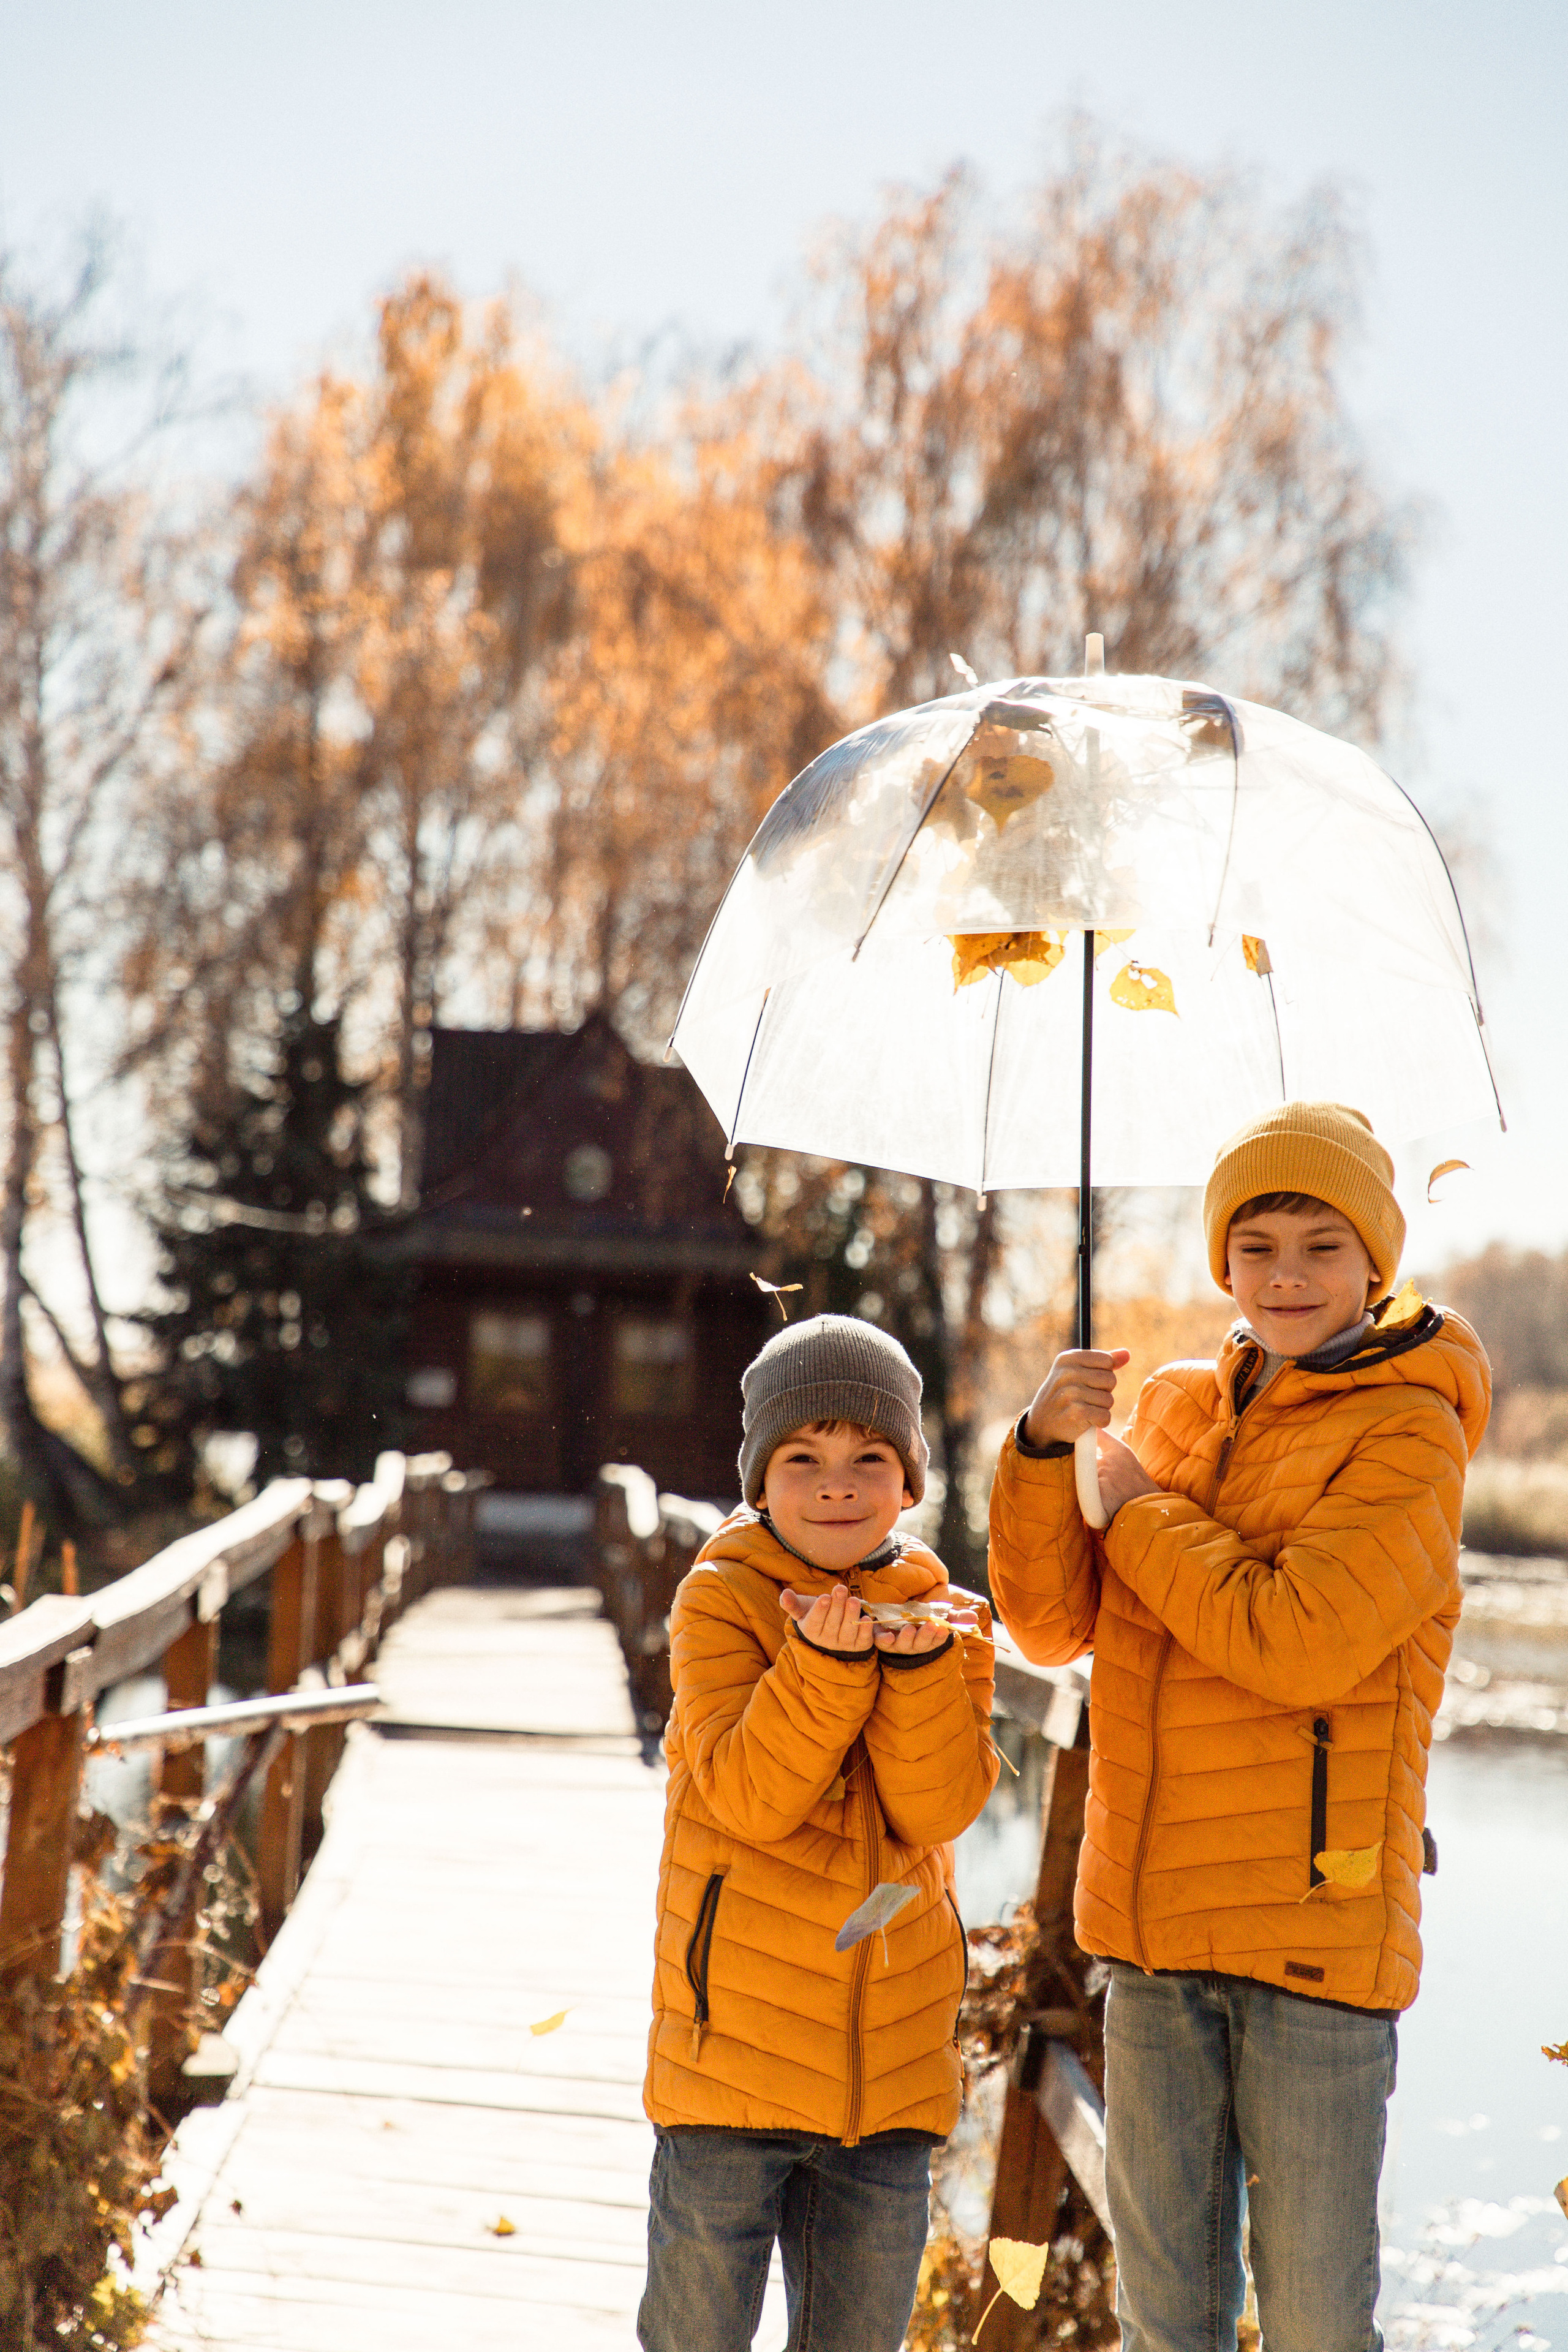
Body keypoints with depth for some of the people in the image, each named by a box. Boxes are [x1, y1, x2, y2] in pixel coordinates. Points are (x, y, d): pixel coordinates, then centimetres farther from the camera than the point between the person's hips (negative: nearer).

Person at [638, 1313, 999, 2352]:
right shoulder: (720, 1603, -4)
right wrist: (825, 1662, -25)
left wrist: (919, 1665, -21)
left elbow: (939, 1808, -8)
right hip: (735, 2045, -3)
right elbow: (744, 1798, -15)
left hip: (892, 2062, 3)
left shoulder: (949, 1619, 6)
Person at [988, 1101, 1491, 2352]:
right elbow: (1052, 1625, 6)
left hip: (1319, 1919, -5)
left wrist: (1134, 1506, -8)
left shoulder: (1409, 1435, -7)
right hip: (1155, 1919, 6)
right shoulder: (1178, 1411, 10)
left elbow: (1295, 1638, -21)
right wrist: (1044, 1448, -9)